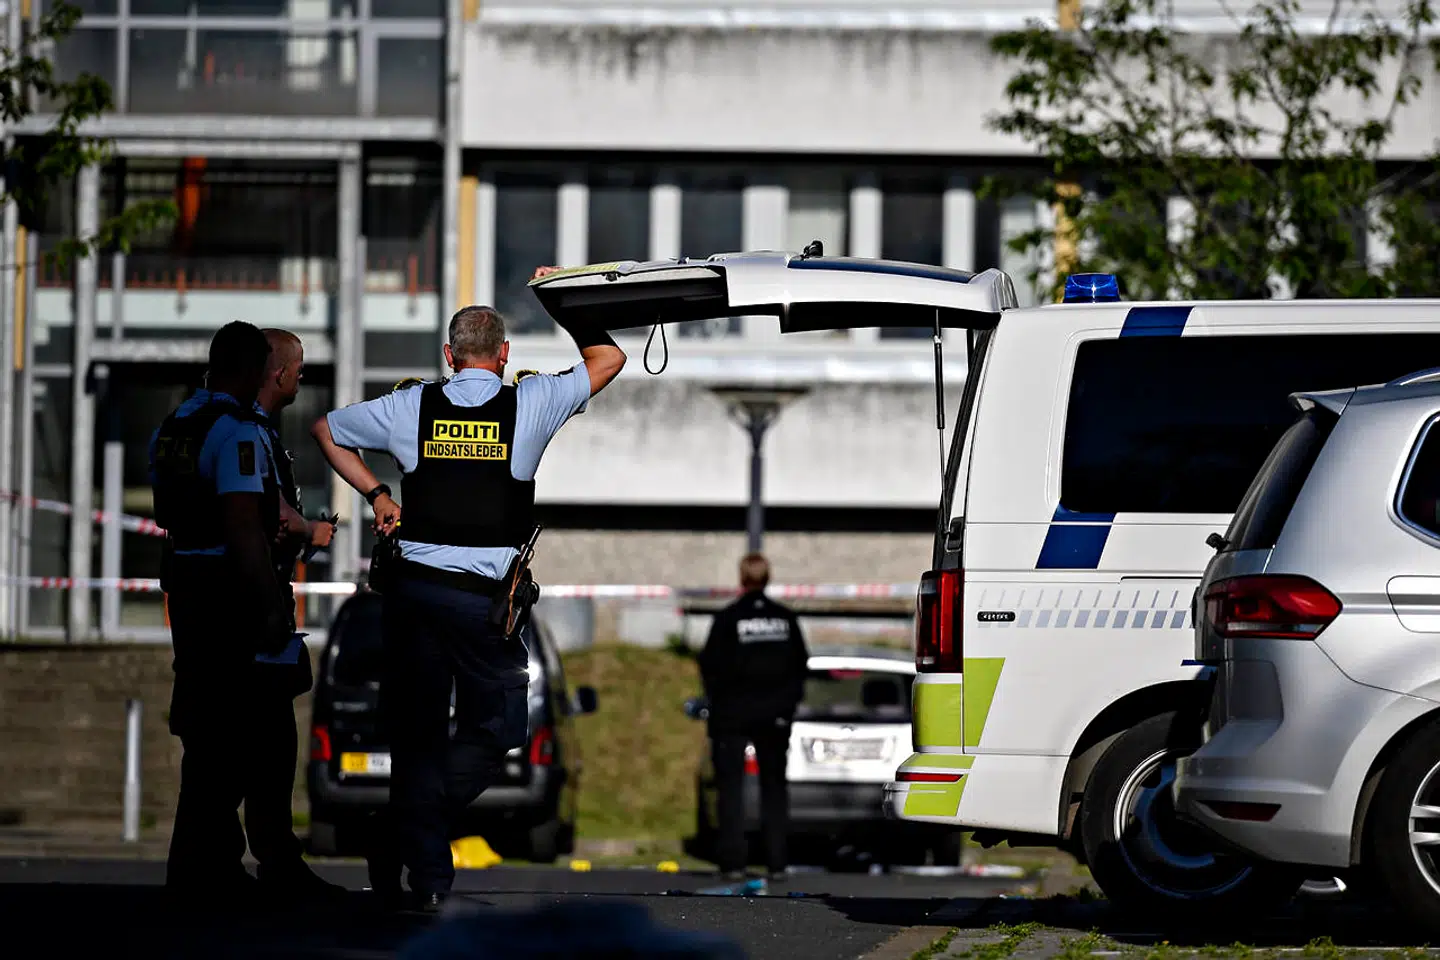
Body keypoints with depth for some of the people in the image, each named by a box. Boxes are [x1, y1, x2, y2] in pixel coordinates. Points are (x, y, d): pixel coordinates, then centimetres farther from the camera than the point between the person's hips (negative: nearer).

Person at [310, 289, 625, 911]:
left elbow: (326, 430, 18)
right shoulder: (530, 404, -2)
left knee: (417, 730, 9)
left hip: (414, 587, 3)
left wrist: (375, 494, 22)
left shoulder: (413, 406, 5)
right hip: (486, 597, -3)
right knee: (494, 730, 8)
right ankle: (400, 837, -6)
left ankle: (428, 875, 10)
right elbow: (608, 359, 12)